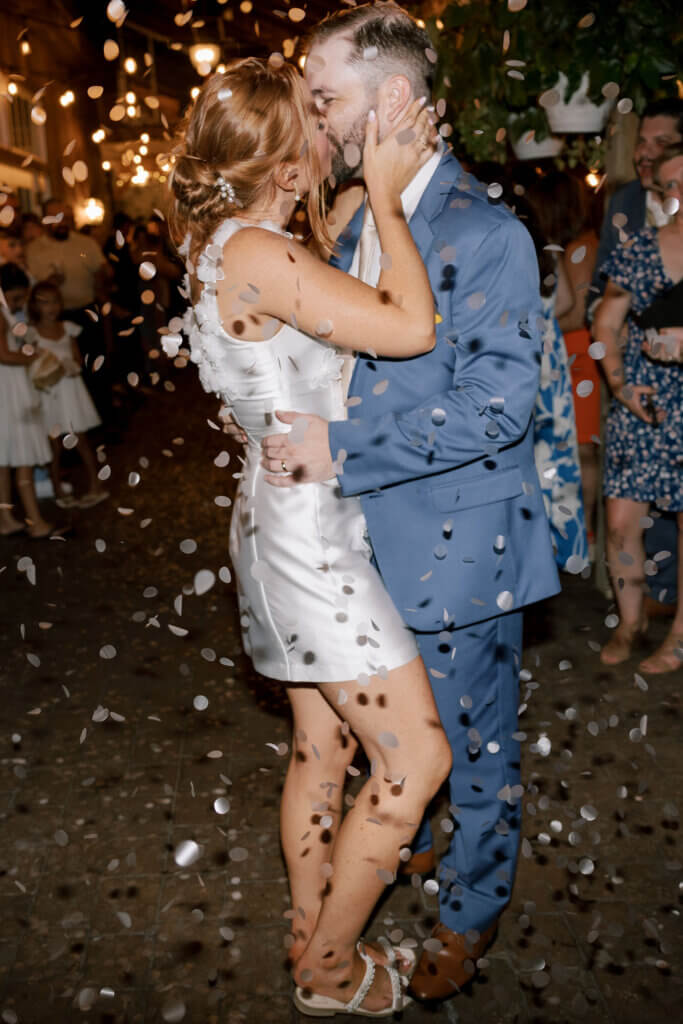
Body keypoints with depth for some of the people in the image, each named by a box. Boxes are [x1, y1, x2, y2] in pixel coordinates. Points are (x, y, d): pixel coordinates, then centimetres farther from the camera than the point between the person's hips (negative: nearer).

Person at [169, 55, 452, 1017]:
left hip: (293, 527, 10)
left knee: (323, 743, 18)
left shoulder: (226, 245, 10)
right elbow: (412, 327, -23)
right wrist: (384, 194, -12)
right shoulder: (257, 254, -21)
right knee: (416, 756, -1)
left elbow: (335, 301, 23)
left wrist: (371, 194, 16)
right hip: (306, 531, -10)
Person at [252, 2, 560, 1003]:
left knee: (470, 738, 11)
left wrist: (341, 450, -25)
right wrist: (301, 427, 4)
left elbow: (496, 406, -25)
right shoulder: (357, 221, 8)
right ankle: (403, 846, 51)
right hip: (372, 535, 8)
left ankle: (473, 909, 35)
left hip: (457, 544, -8)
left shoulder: (487, 233, -20)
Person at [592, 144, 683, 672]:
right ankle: (630, 619, 24)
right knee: (621, 522, 1)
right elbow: (606, 321, 8)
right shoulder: (639, 248, 4)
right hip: (640, 405, 2)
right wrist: (620, 382, -4)